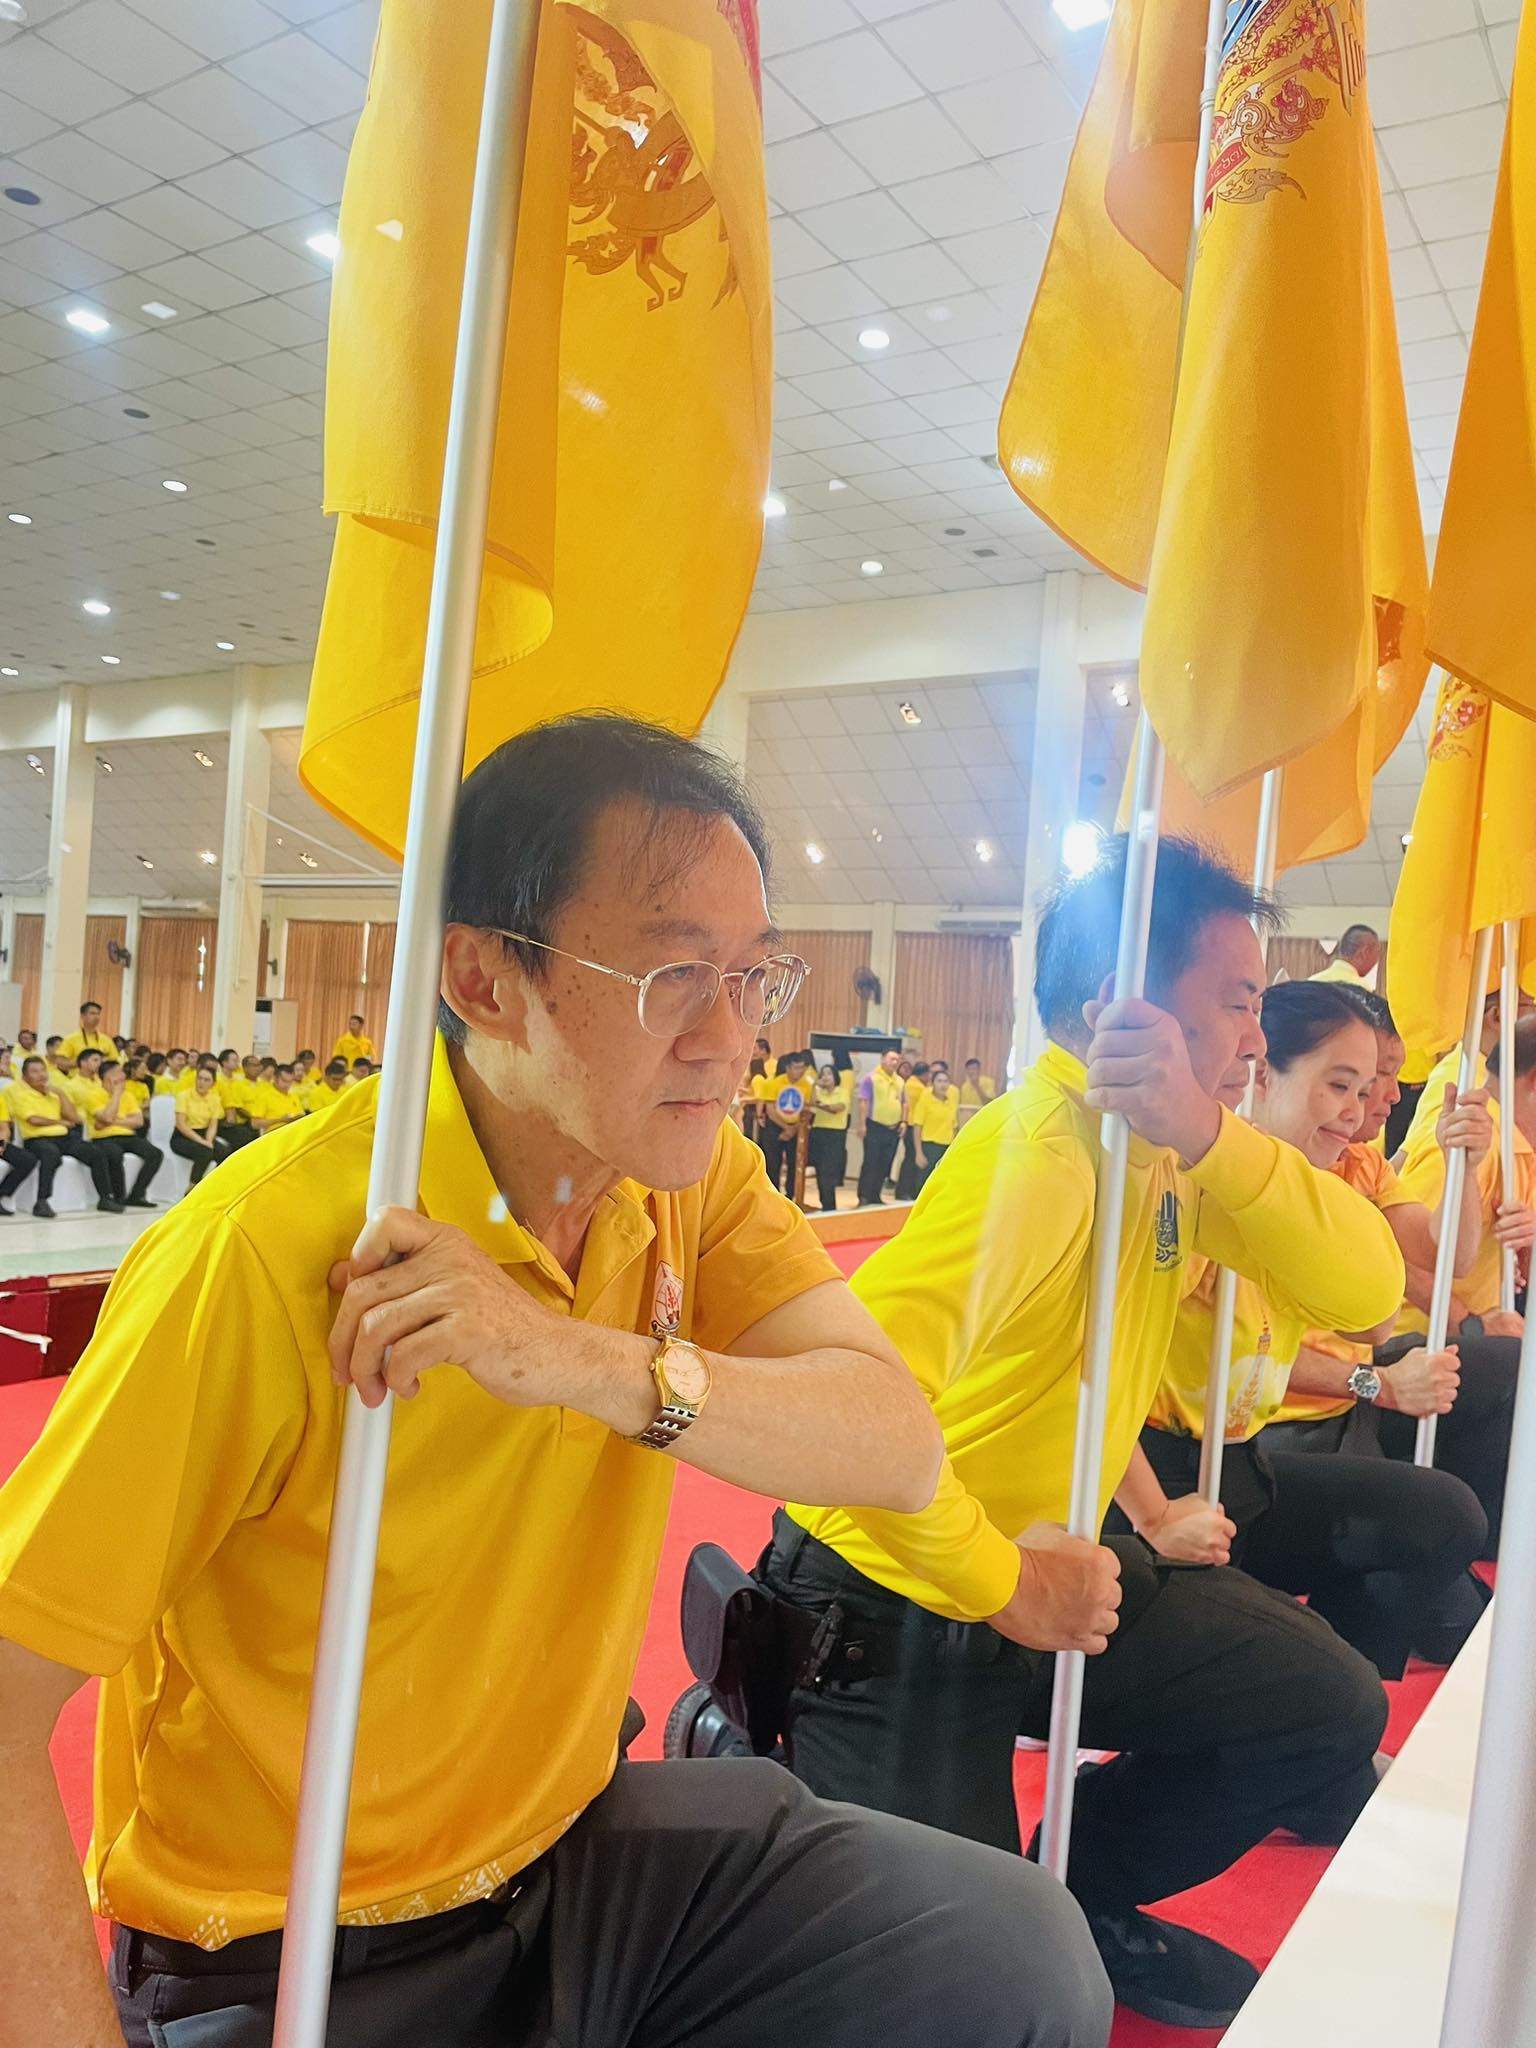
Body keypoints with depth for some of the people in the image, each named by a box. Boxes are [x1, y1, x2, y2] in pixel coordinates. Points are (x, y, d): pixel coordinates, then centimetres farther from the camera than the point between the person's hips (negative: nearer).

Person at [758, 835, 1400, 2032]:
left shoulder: (1171, 1154, -1)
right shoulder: (1033, 1155, -28)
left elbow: (1365, 1290, -14)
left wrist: (1208, 1134, -30)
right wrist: (1002, 1589, -23)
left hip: (1052, 1559, 8)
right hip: (895, 1599, -8)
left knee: (1332, 1712, 5)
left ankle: (1083, 1896, 24)